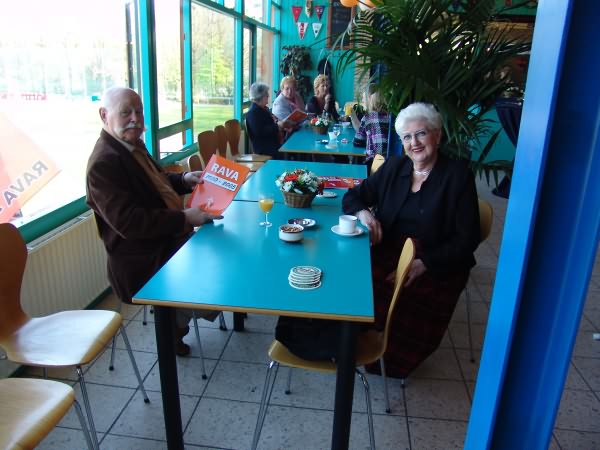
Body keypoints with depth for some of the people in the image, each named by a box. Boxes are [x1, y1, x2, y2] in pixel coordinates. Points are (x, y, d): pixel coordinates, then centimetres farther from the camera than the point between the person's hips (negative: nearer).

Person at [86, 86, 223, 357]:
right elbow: (128, 222, -29)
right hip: (144, 263, -10)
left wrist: (185, 180, 2)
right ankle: (174, 326, 16)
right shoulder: (103, 162, -22)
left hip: (169, 239, 10)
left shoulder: (132, 145, 5)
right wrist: (185, 218, -26)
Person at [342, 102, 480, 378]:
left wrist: (423, 264, -19)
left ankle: (391, 361, -2)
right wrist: (363, 212, -9)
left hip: (436, 267, -4)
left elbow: (466, 239, -7)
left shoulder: (458, 176, -4)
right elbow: (352, 197, 15)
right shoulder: (394, 167, 9)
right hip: (388, 255, 4)